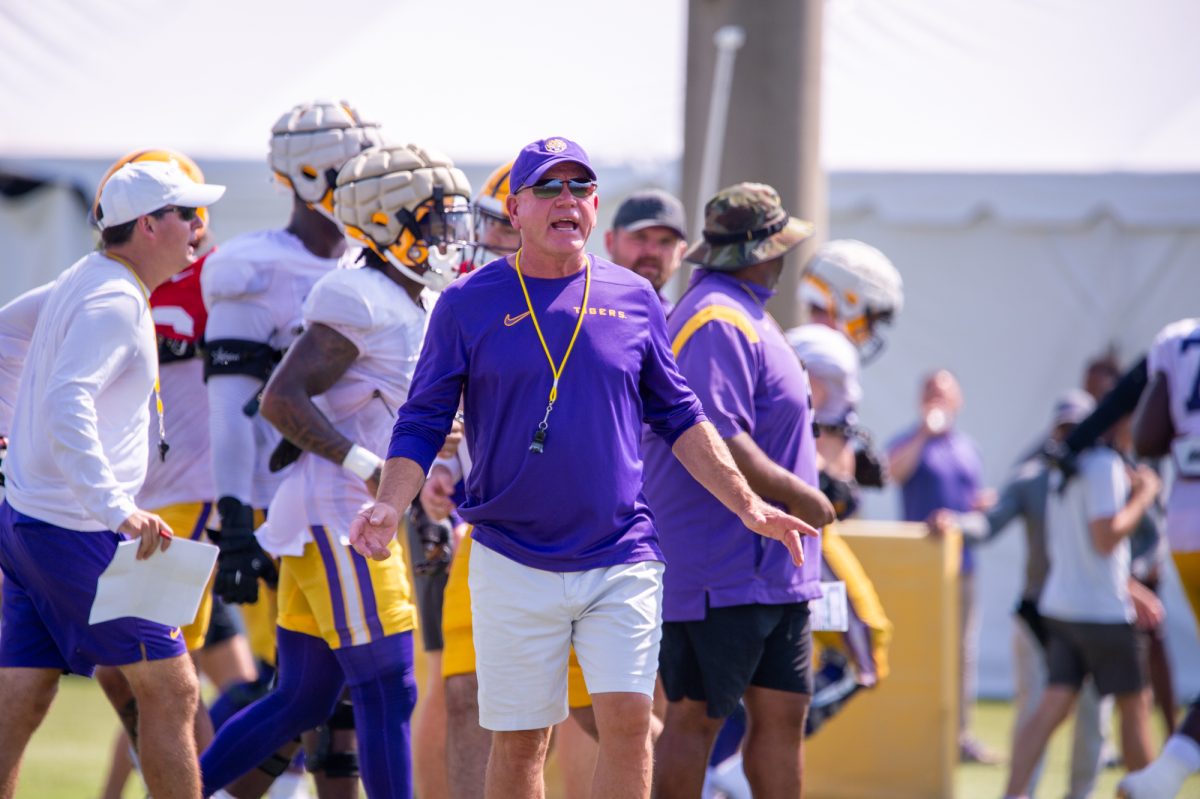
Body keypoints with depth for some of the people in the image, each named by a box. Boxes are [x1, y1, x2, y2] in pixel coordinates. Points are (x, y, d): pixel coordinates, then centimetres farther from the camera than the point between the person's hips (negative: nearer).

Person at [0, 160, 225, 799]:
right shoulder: (115, 302, -16)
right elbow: (67, 403, -29)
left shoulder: (83, 280, 13)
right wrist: (116, 508, -36)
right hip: (79, 532, -9)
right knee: (170, 691, 0)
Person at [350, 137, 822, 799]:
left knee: (628, 720, -7)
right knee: (520, 739, 3)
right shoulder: (469, 305, 1)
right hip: (513, 564, -1)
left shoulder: (633, 299, 7)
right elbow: (421, 423, 2)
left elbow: (678, 417, 15)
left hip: (622, 559, 1)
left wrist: (748, 505, 9)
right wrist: (389, 506, -15)